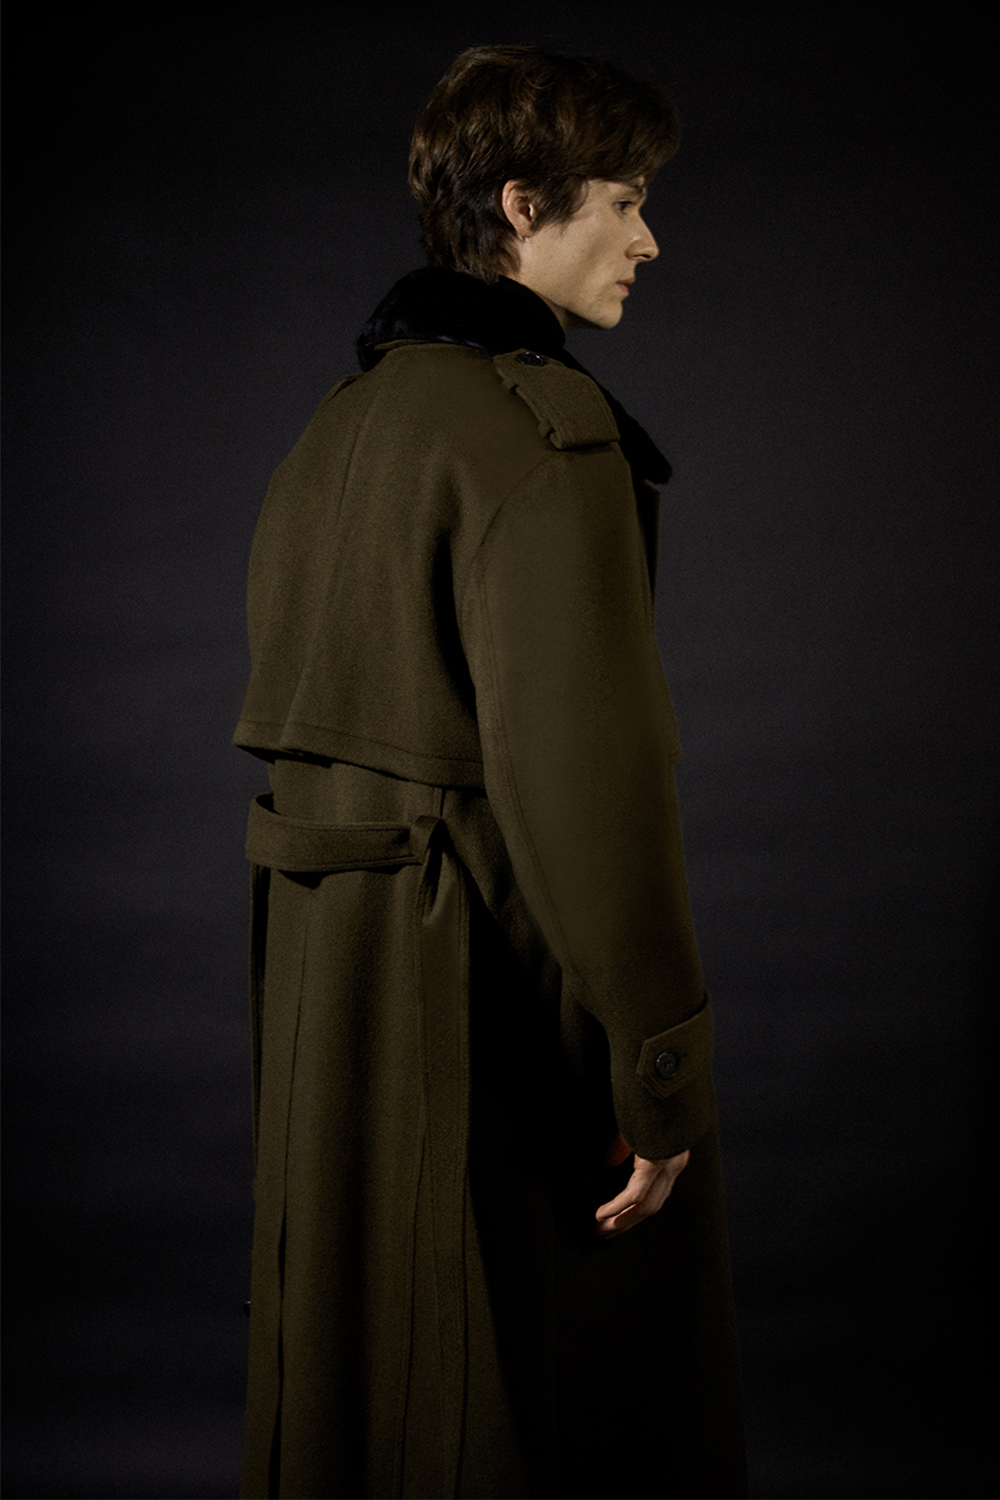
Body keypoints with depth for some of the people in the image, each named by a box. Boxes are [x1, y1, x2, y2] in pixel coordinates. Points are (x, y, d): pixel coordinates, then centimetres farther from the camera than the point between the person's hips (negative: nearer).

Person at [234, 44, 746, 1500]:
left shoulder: (343, 415, 11)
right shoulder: (543, 426, -17)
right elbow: (584, 761, -23)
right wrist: (661, 1064, -18)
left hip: (331, 964, 9)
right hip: (508, 982, -9)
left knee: (361, 1376, 20)